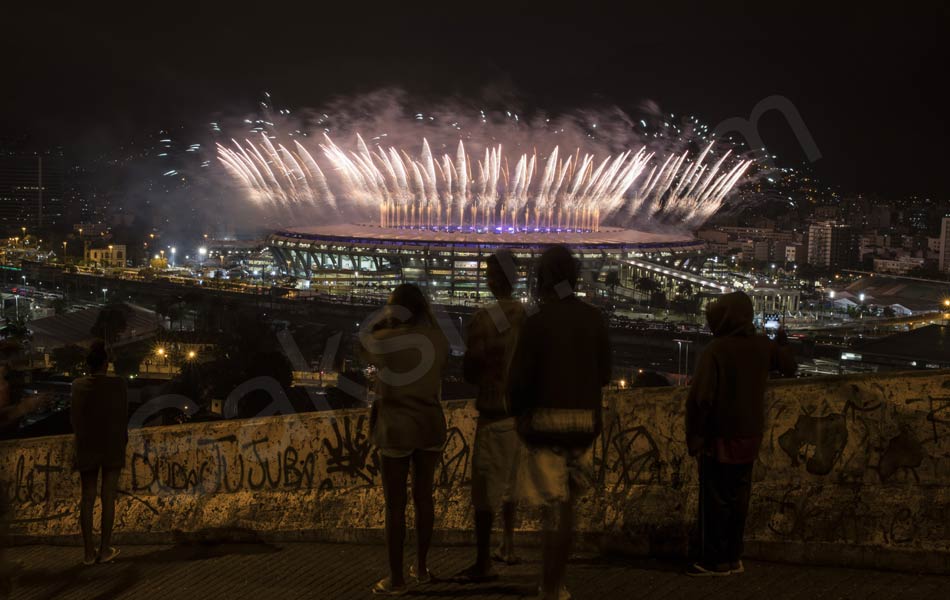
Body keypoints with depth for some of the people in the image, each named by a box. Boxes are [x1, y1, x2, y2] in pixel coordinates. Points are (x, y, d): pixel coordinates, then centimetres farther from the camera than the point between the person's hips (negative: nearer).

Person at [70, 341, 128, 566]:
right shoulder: (117, 385, -11)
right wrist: (123, 440, 11)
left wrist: (81, 437, 15)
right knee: (108, 497, 3)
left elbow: (74, 417, 0)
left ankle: (89, 552, 9)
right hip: (112, 446, -2)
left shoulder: (78, 385, -5)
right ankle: (105, 549, 5)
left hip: (86, 448, 2)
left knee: (87, 498, 7)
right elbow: (123, 417, -5)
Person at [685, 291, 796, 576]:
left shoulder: (715, 350, -19)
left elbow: (701, 397, -23)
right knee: (738, 498, 13)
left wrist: (694, 436, -12)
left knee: (715, 501, 3)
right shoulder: (763, 346, 0)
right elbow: (789, 368, 20)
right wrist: (782, 343, 39)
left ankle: (715, 561, 7)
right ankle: (734, 557, 19)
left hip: (720, 437, -6)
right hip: (750, 436, 6)